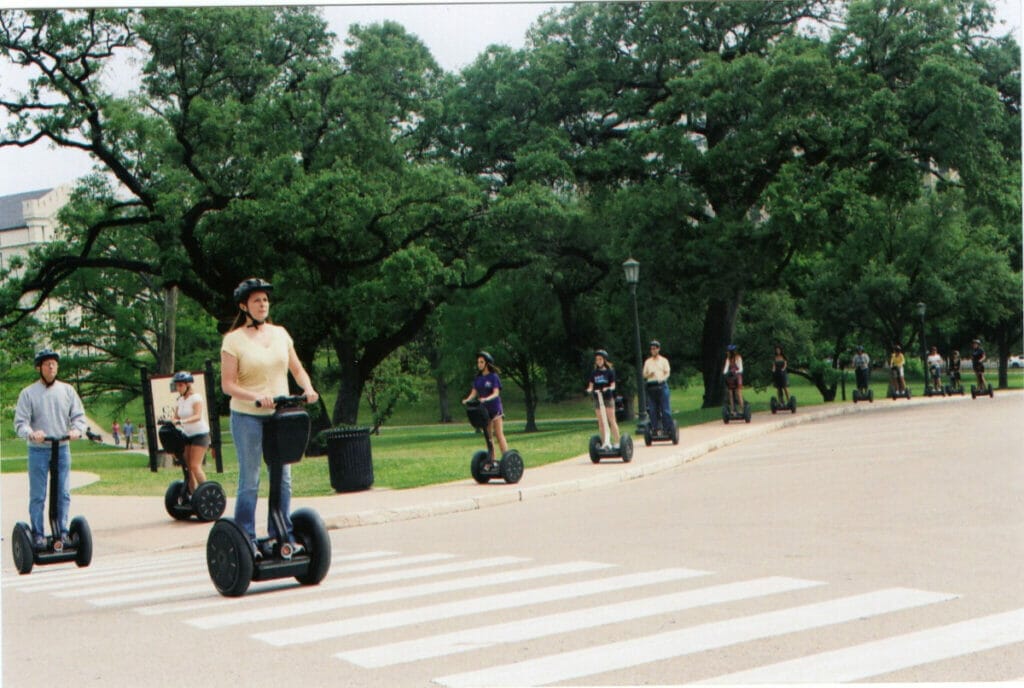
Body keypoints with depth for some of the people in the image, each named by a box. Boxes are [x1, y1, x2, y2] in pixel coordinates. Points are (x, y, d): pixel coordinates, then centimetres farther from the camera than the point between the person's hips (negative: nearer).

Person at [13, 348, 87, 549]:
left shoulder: (67, 390, 7)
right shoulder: (28, 393, -1)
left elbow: (79, 416, 6)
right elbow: (20, 422, -5)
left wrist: (76, 430, -15)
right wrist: (31, 433, -25)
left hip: (62, 449, 2)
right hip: (38, 451, -2)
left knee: (63, 494, 5)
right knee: (37, 495, 0)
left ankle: (62, 532, 14)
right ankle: (38, 534, 7)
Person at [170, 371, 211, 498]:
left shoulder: (196, 397, -13)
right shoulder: (180, 400, 9)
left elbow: (197, 416, -27)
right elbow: (175, 416, 8)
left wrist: (182, 421, -40)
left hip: (200, 434, -7)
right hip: (187, 435, 7)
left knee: (195, 466, -14)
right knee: (187, 466, 4)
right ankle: (192, 494, 11)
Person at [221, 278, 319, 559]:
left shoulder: (280, 333, 9)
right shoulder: (234, 340, -6)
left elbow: (297, 369, 13)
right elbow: (227, 384, -11)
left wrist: (307, 388, -7)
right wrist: (256, 397, -25)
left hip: (279, 415, 5)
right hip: (247, 417, -5)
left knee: (283, 478, 7)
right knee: (249, 481, -2)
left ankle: (283, 535, 16)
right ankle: (246, 540, 5)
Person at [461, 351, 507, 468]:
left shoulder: (493, 377, -7)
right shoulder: (477, 378, 9)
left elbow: (496, 393, -16)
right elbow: (474, 392, 2)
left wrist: (486, 399, -35)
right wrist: (468, 399, -19)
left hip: (495, 408, -6)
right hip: (484, 410, 6)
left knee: (499, 435, -10)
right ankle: (490, 461, 14)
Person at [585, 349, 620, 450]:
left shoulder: (609, 371, 1)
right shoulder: (594, 372, 10)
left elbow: (613, 385, -4)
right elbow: (591, 385, 7)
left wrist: (608, 388, -25)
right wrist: (589, 389, -15)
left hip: (608, 397, -3)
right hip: (597, 398, 3)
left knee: (612, 421, -5)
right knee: (601, 422, 3)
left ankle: (617, 443, -3)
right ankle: (605, 443, 8)